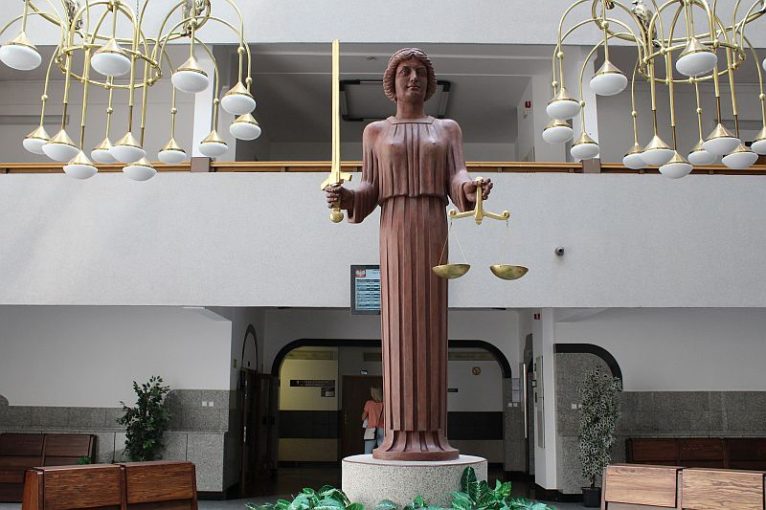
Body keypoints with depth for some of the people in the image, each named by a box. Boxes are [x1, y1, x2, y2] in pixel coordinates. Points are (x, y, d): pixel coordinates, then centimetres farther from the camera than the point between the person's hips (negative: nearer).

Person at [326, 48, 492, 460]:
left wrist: (472, 189, -23)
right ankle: (400, 435, -4)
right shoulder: (375, 132, 17)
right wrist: (343, 197, -15)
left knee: (431, 327, -4)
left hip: (433, 234, 1)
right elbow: (369, 192, 8)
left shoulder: (448, 129, 17)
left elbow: (456, 181, 2)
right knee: (399, 329, -7)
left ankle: (431, 435, -2)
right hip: (394, 234, 0)